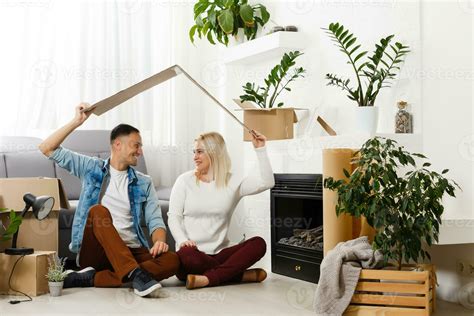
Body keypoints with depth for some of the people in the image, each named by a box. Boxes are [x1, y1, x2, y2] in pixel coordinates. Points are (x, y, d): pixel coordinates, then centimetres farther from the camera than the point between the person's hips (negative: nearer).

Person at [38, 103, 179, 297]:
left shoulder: (143, 183, 15)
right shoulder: (91, 168, 11)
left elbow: (155, 220, 6)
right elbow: (48, 149, 6)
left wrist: (160, 241, -16)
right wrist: (77, 122, -2)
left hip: (131, 252, 2)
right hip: (94, 251, -2)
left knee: (172, 261, -27)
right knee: (98, 211, -32)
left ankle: (93, 278, -32)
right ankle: (135, 274, -44)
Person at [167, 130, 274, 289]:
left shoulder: (233, 182, 7)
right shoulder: (185, 180, 5)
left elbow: (267, 182, -3)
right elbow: (173, 216, 0)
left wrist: (260, 150, -6)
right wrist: (183, 240, -19)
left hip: (219, 253, 2)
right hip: (193, 253, -2)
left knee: (259, 243, -22)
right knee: (186, 256, -38)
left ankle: (207, 279, -31)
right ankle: (241, 275, -19)